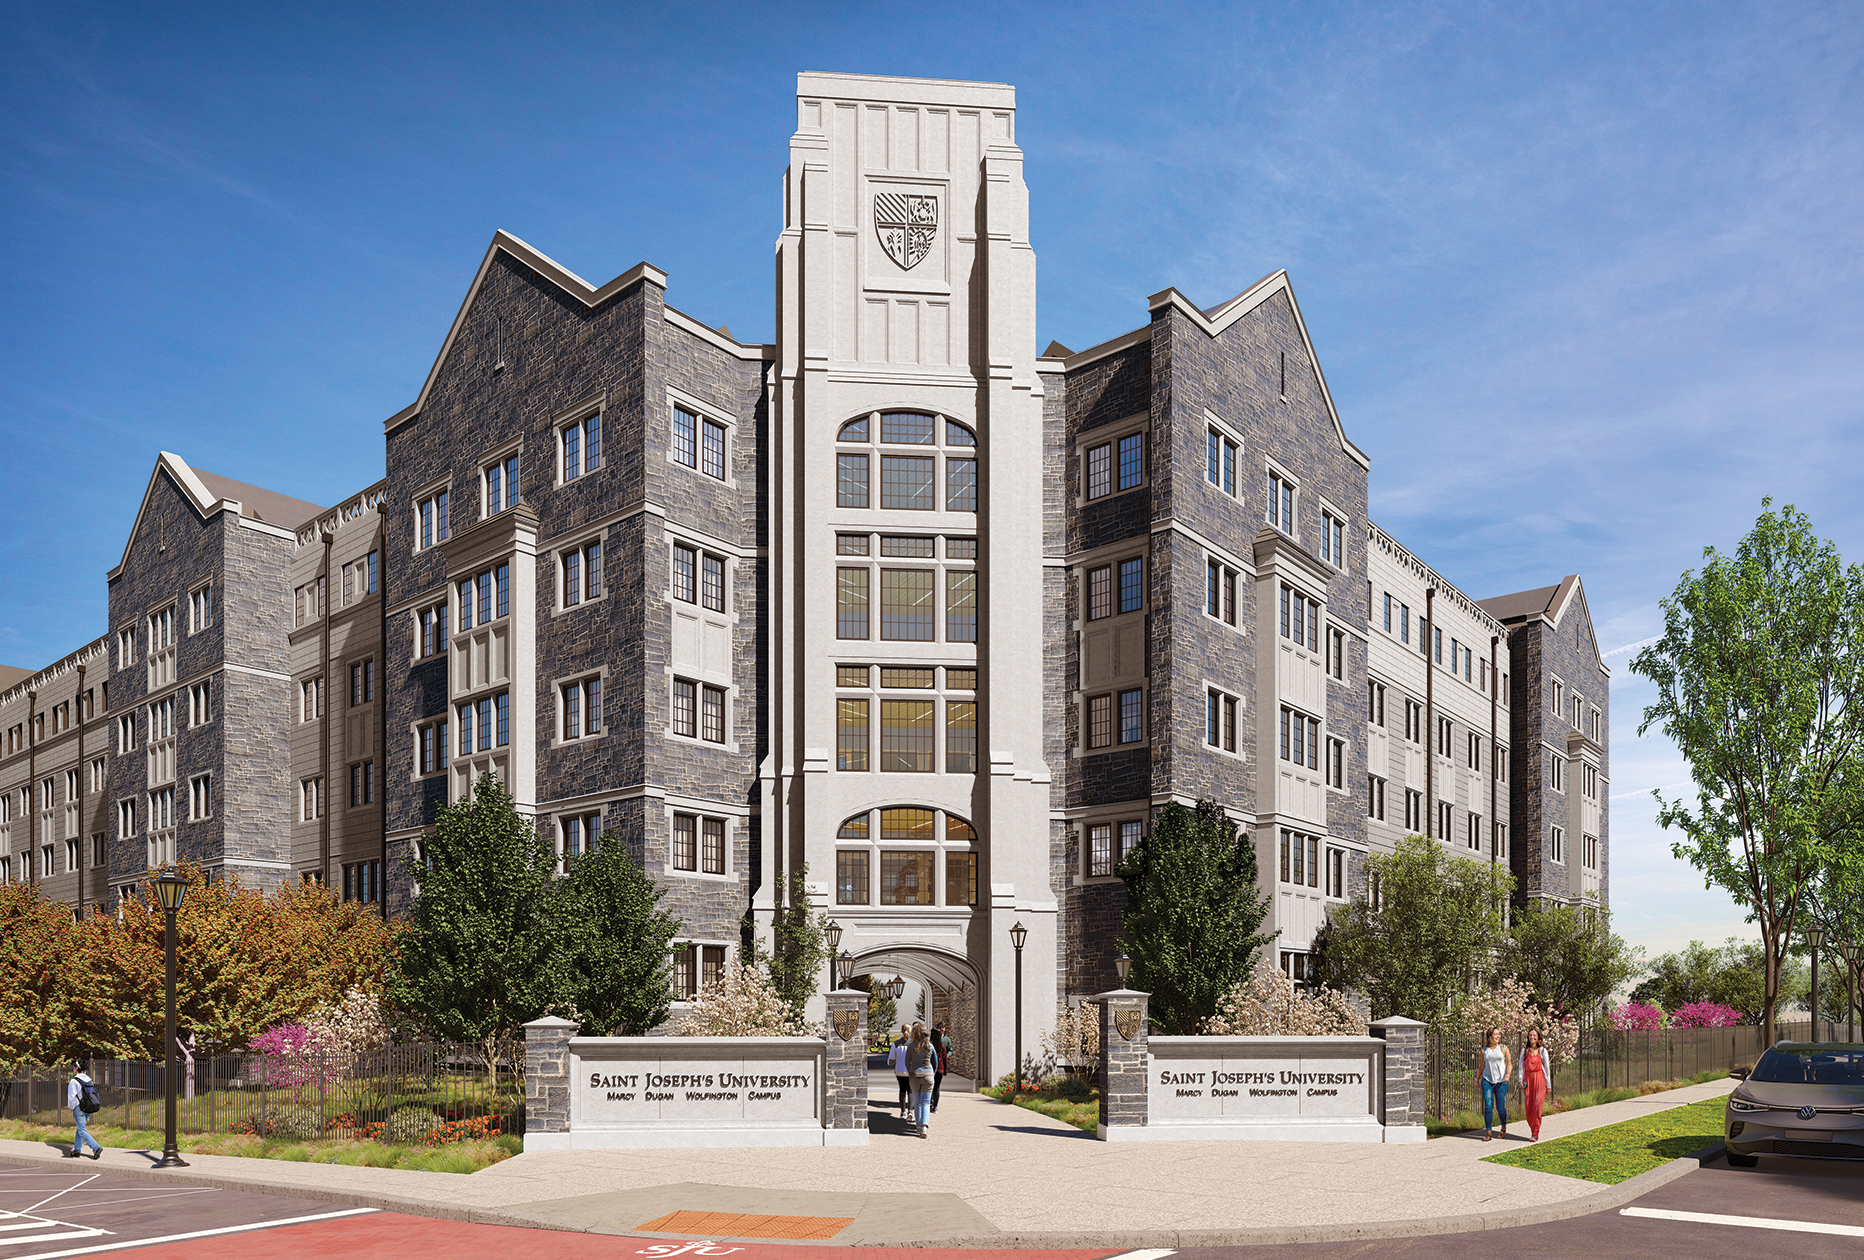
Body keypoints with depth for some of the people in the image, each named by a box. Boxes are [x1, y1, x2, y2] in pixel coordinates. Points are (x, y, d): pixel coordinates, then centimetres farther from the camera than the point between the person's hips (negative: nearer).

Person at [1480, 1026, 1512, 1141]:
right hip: (1487, 1080, 1)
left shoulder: (1504, 1048, 2)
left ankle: (1504, 1127, 31)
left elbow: (1509, 1064, 2)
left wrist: (1508, 1074, -15)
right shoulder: (1484, 1050, 6)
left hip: (1501, 1081, -1)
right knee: (1488, 1106, -8)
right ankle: (1488, 1134, -5)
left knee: (1500, 1107, 0)